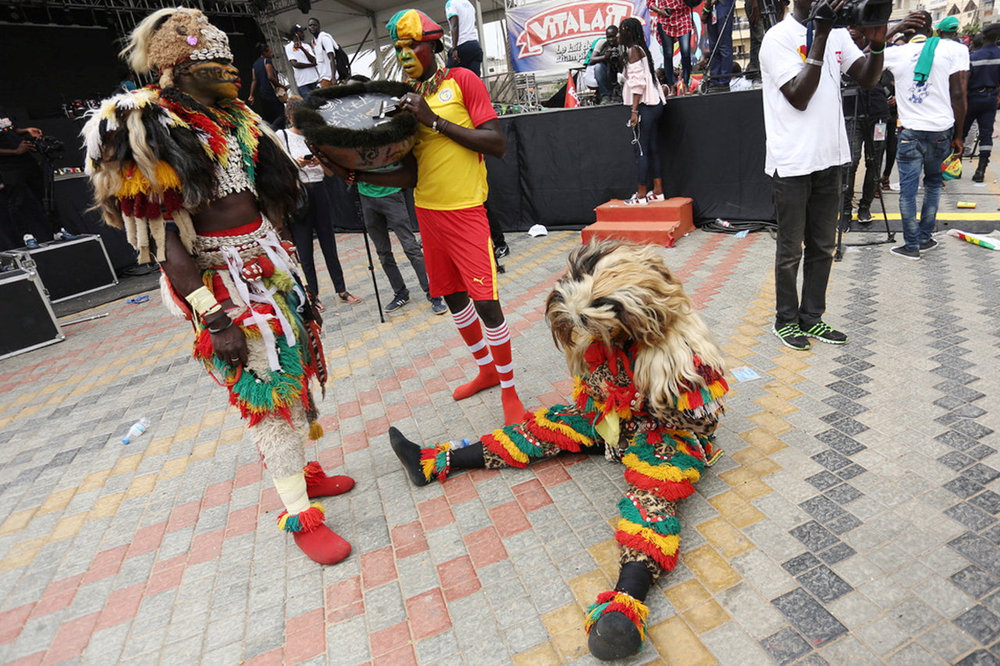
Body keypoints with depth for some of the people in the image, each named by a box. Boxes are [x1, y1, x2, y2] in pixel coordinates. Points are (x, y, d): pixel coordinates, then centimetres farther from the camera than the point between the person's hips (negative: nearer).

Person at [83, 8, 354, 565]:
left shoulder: (233, 118, 10)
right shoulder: (149, 133, -12)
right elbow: (162, 237, -17)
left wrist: (288, 270, 19)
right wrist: (214, 319, -20)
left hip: (271, 264, 8)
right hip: (224, 280, -7)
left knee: (296, 369, 14)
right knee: (268, 390, -4)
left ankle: (302, 470, 35)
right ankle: (300, 516, 11)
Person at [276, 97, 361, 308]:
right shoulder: (281, 136, 2)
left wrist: (321, 162, -12)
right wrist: (295, 164, -19)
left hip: (319, 191, 3)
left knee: (328, 242, 6)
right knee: (304, 247, 1)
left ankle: (341, 289, 13)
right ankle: (312, 294, 10)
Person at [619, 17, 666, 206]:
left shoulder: (632, 50, -9)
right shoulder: (642, 49, 17)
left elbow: (638, 83, -16)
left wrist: (634, 110, -18)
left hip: (644, 106, -9)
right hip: (655, 104, 9)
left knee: (641, 150, -6)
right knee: (652, 149, 11)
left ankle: (641, 195, -3)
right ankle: (658, 191, 14)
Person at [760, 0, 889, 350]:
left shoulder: (837, 33, 13)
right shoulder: (778, 37, -7)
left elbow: (866, 78, 7)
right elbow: (799, 97, -16)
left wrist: (877, 44, -10)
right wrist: (820, 39, -19)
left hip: (829, 158, 7)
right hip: (791, 163, -7)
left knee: (822, 246, 12)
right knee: (790, 250, 3)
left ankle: (811, 318, 24)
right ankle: (786, 320, 18)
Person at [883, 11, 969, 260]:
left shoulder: (895, 53, 0)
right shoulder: (954, 49, -1)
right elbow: (958, 95, -3)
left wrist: (893, 31, 16)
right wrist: (958, 135, 4)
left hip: (910, 132, -1)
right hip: (942, 131, 1)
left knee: (908, 190, 3)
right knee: (933, 183, 19)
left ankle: (911, 245, 5)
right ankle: (924, 238, 21)